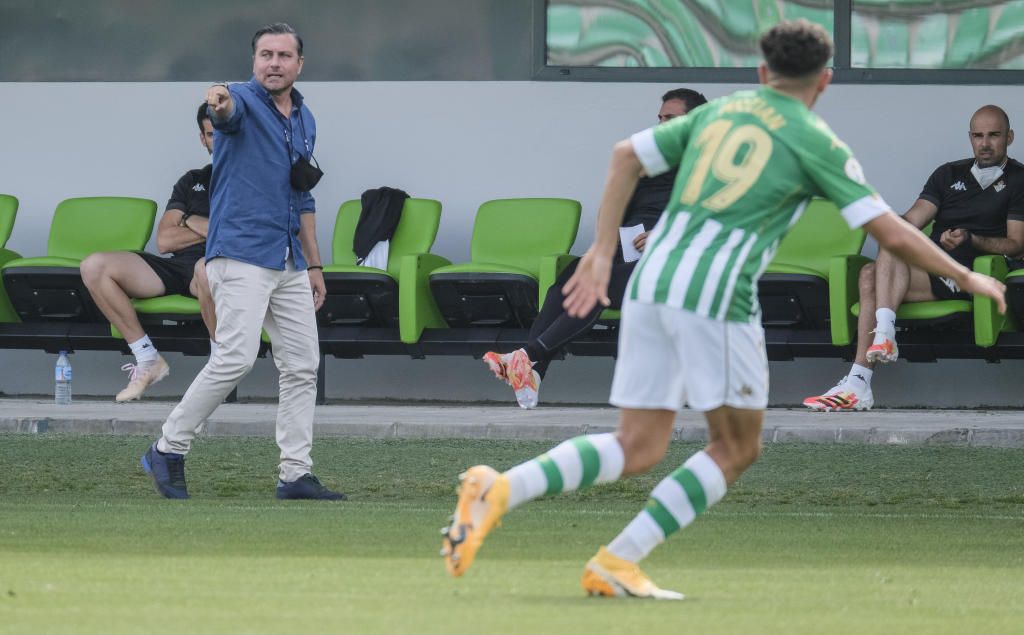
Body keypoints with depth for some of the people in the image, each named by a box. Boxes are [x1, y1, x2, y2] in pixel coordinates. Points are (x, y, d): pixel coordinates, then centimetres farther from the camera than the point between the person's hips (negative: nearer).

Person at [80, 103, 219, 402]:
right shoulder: (192, 182, 26)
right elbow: (165, 240, 14)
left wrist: (194, 224, 2)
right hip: (177, 267, 6)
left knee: (207, 267, -46)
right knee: (94, 266, -14)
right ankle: (148, 360, -11)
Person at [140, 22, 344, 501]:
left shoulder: (304, 119, 15)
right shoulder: (243, 101, -6)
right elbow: (228, 112, -33)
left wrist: (314, 265, 21)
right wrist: (219, 104, -58)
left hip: (289, 264, 8)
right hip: (240, 257, -8)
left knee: (302, 366, 4)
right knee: (237, 358, -18)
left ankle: (295, 474, 9)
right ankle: (168, 450, -6)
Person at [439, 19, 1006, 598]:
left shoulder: (719, 111, 20)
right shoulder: (817, 142, 4)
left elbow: (627, 155, 17)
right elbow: (892, 233, 2)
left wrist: (602, 252, 19)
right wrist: (966, 278, 14)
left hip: (651, 284, 6)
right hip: (716, 295, -6)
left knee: (638, 449, 9)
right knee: (738, 448, 9)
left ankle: (500, 491, -12)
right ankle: (618, 563, 0)